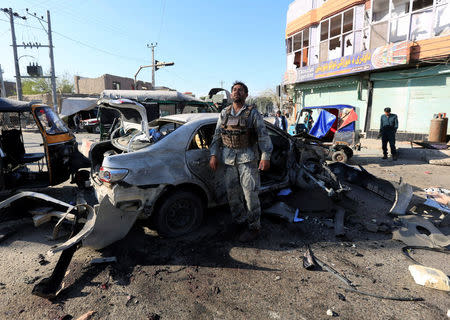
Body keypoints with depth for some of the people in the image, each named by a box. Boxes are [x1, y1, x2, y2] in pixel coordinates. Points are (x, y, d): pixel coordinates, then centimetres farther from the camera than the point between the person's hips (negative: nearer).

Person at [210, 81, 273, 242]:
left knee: (250, 192, -4)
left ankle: (254, 227, 10)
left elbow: (263, 135, -3)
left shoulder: (253, 113, 0)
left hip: (247, 157, -4)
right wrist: (214, 155, 5)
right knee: (232, 192, 11)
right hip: (229, 158, 5)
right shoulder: (224, 113, 12)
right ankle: (239, 221, 29)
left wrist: (265, 157, -11)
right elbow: (217, 136, 13)